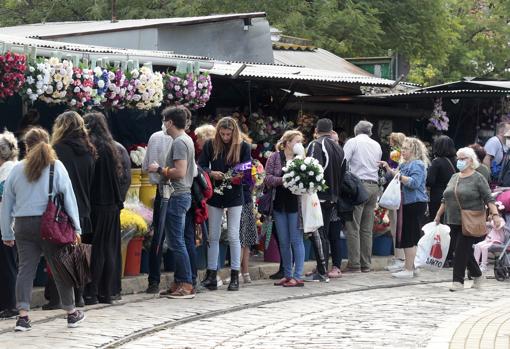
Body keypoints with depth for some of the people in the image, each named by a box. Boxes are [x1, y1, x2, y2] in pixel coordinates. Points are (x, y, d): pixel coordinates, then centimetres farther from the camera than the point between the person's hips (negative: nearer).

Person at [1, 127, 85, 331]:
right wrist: (76, 228, 0)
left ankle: (23, 315, -7)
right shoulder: (56, 167, -1)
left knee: (25, 269, 3)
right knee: (59, 268, 8)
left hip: (23, 225, 2)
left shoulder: (17, 170, 5)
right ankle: (71, 313, 20)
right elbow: (69, 198, -3)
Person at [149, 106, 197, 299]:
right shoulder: (187, 140, 17)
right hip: (183, 194, 10)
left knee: (176, 242, -8)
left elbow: (180, 172, -23)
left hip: (178, 196, -10)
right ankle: (178, 283, 17)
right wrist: (164, 172, 15)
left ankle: (186, 285, -7)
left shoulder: (179, 142, -14)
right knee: (176, 242, 13)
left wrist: (160, 169, -11)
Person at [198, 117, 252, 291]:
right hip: (214, 194, 2)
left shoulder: (243, 147, -2)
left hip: (234, 196, -2)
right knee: (213, 236, 6)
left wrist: (237, 177, -22)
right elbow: (201, 166, 2)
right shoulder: (210, 145, 2)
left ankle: (235, 276, 5)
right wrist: (211, 173, -18)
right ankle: (211, 274, 11)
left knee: (233, 236, -1)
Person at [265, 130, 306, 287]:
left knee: (296, 240, -2)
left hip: (295, 205, -2)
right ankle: (287, 275, 18)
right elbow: (268, 178, -4)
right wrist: (283, 180, -18)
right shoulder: (275, 157, 2)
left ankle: (298, 276, 1)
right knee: (283, 242, 8)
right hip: (279, 204, 2)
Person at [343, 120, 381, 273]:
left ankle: (354, 264, -8)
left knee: (353, 227, -4)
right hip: (374, 186, 5)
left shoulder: (353, 142, 0)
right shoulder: (377, 145, 16)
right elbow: (378, 166, 14)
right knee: (367, 229, 9)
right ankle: (366, 264, 9)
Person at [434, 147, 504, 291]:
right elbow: (445, 199, 21)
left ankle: (458, 281, -8)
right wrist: (438, 216, 20)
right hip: (455, 221, 6)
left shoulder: (478, 178, -5)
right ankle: (477, 275, 26)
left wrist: (495, 215, -22)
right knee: (466, 251, 10)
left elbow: (488, 198, -10)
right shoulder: (454, 177, 15)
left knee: (462, 250, -11)